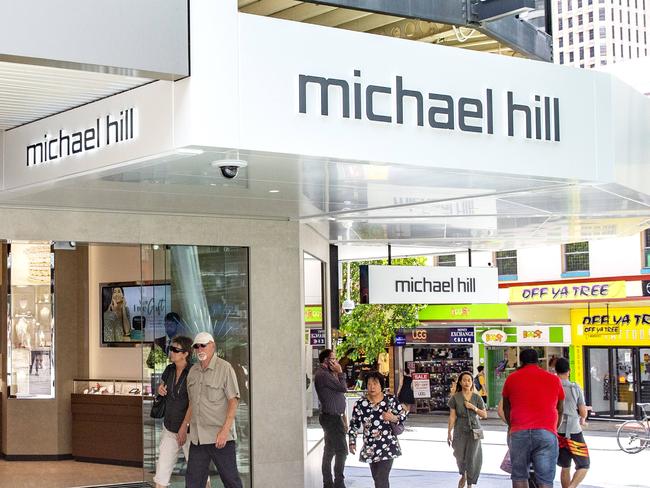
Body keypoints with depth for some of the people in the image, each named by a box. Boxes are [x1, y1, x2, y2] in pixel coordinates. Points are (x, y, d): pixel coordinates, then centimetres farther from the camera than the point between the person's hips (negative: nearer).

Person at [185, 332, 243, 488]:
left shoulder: (225, 368, -7)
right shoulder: (193, 371, 12)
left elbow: (233, 401, -12)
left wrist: (225, 430, -19)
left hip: (219, 436, -6)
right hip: (197, 437, 6)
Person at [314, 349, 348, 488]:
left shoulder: (326, 373, 15)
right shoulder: (323, 374, -18)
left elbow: (338, 389, 17)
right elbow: (343, 388, -20)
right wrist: (340, 372, -8)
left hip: (330, 417, 11)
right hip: (332, 417, -11)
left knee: (330, 451, 13)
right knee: (341, 450, -9)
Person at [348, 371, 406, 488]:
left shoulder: (390, 400, -5)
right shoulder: (360, 403, -2)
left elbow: (403, 415, 5)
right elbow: (354, 424, 6)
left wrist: (394, 418, -14)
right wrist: (352, 442, 2)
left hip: (387, 446, -3)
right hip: (370, 447, 3)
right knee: (377, 478, 14)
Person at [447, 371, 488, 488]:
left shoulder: (477, 397, 3)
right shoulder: (455, 398, -1)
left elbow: (484, 415, 4)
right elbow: (452, 417, -1)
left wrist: (473, 407, -11)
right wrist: (449, 433, -2)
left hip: (474, 430, 0)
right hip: (460, 431, 0)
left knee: (472, 457, -7)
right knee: (460, 457, 4)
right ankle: (463, 475, 35)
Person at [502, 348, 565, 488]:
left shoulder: (512, 378, 11)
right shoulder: (554, 380, 11)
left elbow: (506, 408, 22)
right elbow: (560, 410, 21)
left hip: (519, 433, 0)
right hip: (547, 433, 0)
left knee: (519, 477, 8)